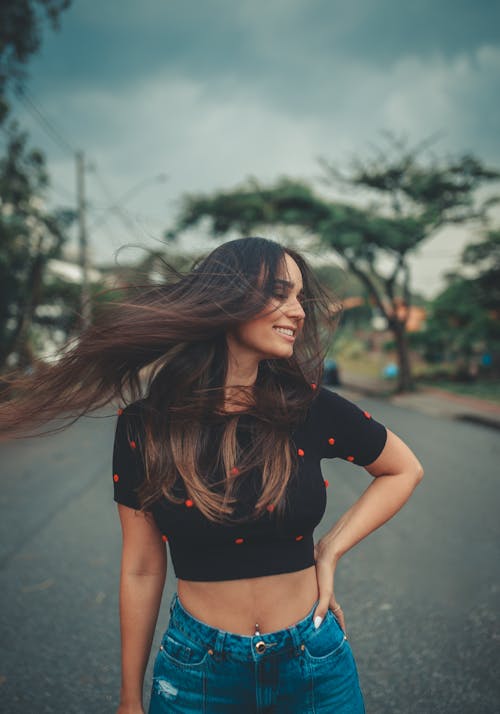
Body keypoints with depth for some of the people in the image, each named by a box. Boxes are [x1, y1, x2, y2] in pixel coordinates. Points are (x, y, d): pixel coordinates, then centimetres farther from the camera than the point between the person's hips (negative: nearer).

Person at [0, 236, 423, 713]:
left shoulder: (312, 409, -12)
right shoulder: (145, 426, -12)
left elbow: (404, 470, 6)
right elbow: (141, 570, -3)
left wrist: (332, 550, -5)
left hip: (316, 664, 1)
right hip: (199, 674, 0)